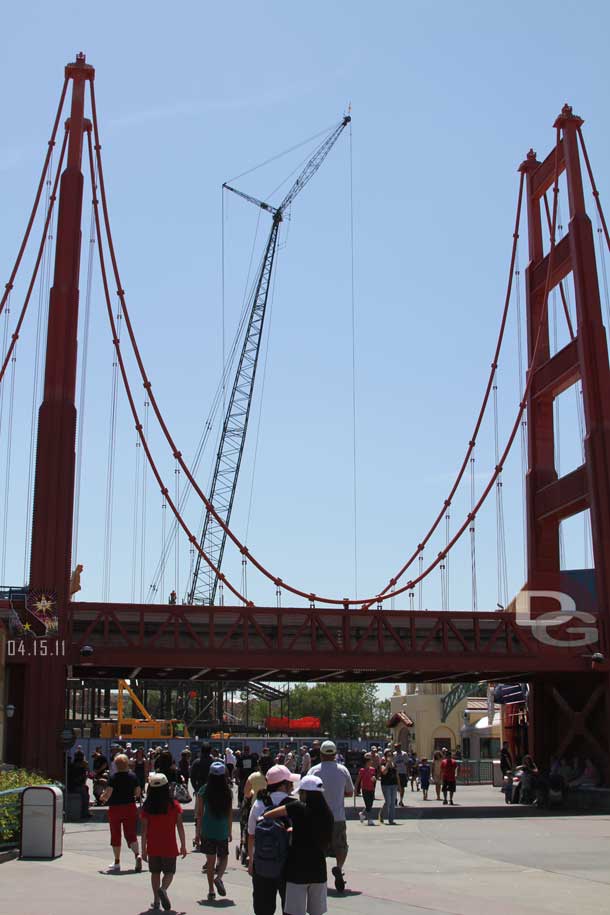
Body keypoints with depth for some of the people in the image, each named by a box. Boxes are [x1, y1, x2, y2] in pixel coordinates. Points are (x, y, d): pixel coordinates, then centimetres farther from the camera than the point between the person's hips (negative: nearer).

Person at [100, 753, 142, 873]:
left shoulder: (113, 778, -11)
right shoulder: (133, 776, 1)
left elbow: (108, 792, -19)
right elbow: (138, 792, 3)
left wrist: (104, 798, 2)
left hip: (115, 808, -3)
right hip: (130, 807, 3)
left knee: (115, 835, 8)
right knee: (131, 834, 7)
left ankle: (117, 863, 13)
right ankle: (137, 855, -17)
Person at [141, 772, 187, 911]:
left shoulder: (147, 807, -6)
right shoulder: (174, 805, -7)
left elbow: (144, 830, -5)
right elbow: (180, 827, -5)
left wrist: (143, 849, 3)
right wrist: (183, 845, 4)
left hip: (153, 847, 1)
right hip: (169, 847, -1)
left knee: (155, 872, 17)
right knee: (169, 872, 9)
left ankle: (156, 900, 18)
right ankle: (163, 889, -19)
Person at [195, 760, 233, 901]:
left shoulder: (204, 790, -6)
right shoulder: (228, 791, -3)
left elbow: (199, 813, -3)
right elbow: (230, 814, 2)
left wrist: (198, 832, 5)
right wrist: (230, 832, 13)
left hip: (207, 830, 0)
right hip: (223, 830, 0)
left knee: (211, 860, 9)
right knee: (223, 857, 16)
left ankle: (211, 891, 10)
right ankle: (219, 877, -12)